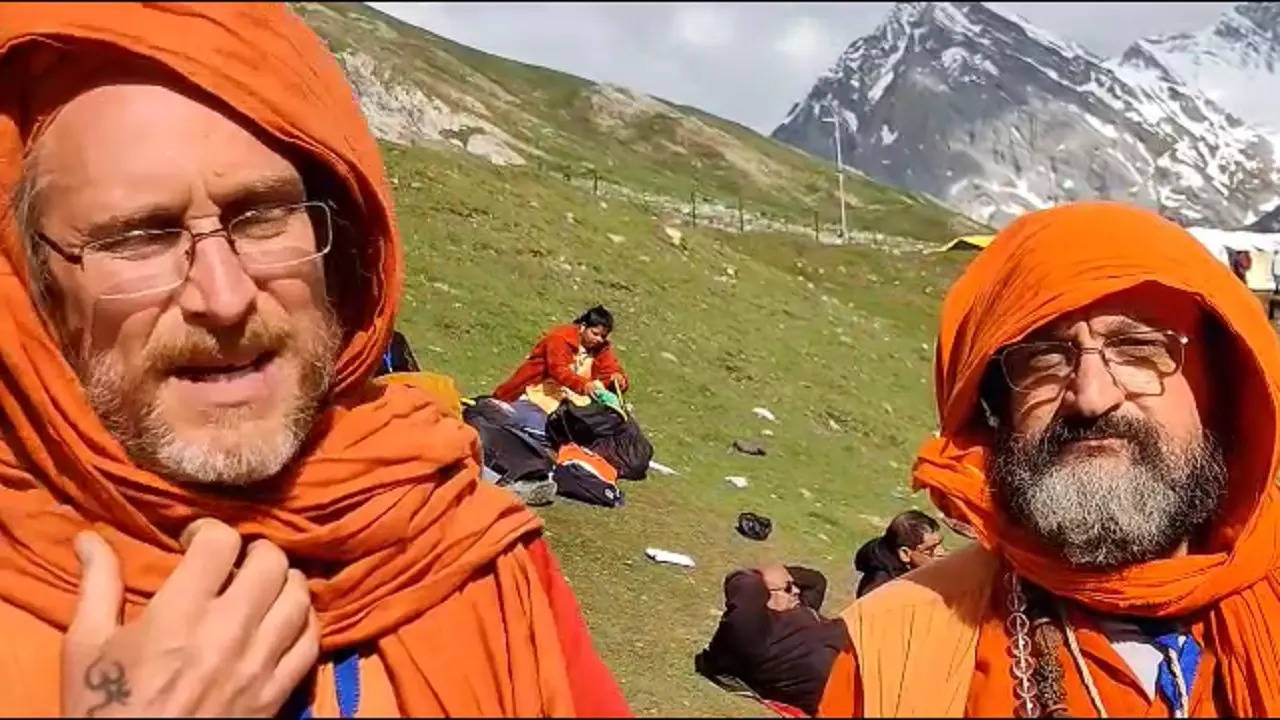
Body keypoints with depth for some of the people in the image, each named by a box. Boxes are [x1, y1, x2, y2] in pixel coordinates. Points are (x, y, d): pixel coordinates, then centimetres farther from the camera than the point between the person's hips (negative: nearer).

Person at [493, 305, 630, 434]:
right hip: (539, 393, -5)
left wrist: (618, 379, -29)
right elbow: (558, 370, -29)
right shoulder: (560, 337, -16)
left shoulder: (602, 347, 1)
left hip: (568, 397, 5)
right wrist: (583, 385, -45)